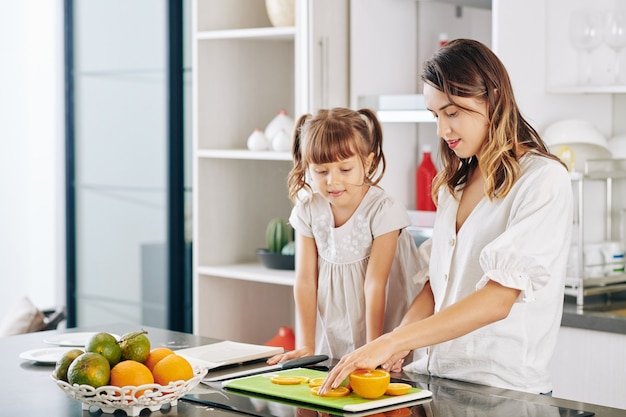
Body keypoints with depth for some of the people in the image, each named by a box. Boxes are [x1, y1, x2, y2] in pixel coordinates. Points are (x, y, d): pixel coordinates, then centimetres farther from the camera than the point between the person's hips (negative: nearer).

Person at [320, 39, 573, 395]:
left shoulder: (543, 180, -9)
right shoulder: (456, 183, 16)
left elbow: (498, 299, -18)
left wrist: (391, 343, -23)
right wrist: (396, 348, -3)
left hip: (505, 390, -7)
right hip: (436, 378, 7)